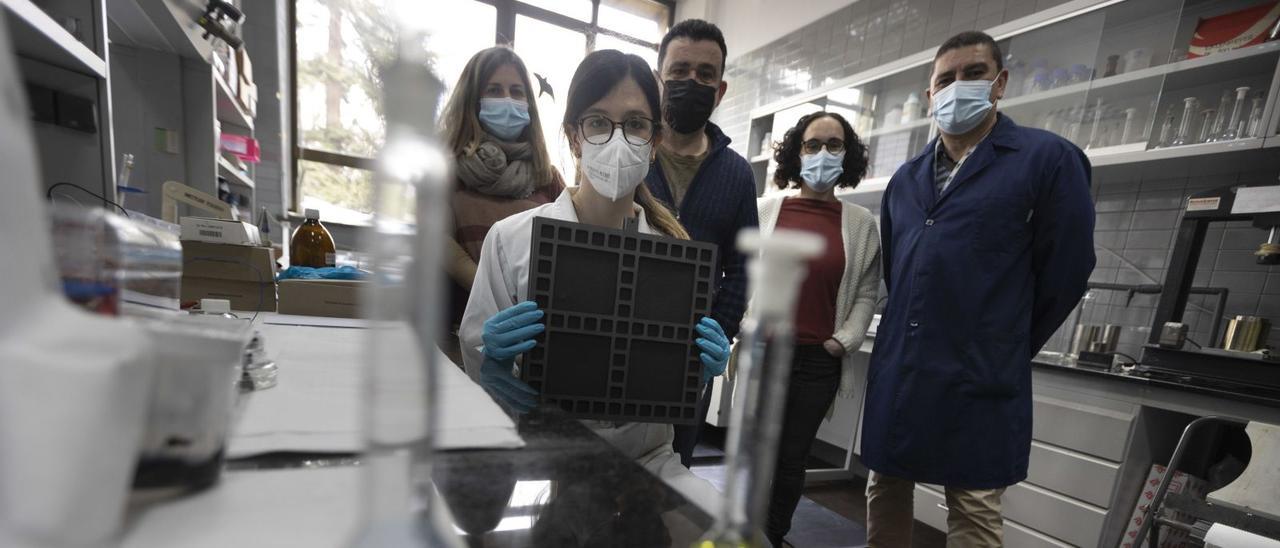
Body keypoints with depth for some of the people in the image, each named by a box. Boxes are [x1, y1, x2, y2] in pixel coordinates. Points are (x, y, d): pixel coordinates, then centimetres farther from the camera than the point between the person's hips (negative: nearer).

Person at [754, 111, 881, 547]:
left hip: (820, 361, 1)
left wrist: (844, 341, -4)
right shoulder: (766, 209, 2)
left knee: (793, 457, 12)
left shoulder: (861, 223, 4)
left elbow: (867, 293, 7)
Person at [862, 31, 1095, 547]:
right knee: (884, 489, 16)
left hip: (977, 379, -5)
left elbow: (1065, 270, -2)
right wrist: (907, 334, 17)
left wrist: (1004, 348, 5)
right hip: (895, 370, 5)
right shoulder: (906, 178, 12)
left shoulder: (1047, 158, -3)